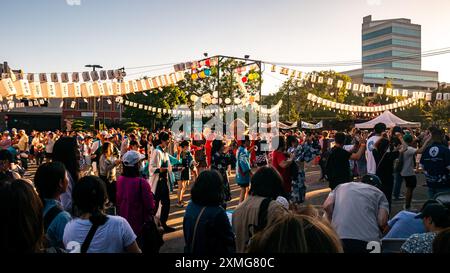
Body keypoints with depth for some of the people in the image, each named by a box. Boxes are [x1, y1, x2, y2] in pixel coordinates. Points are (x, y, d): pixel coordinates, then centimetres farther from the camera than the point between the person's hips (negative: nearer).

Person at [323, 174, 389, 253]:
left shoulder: (341, 186, 25)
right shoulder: (379, 193, 21)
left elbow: (327, 206, 7)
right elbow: (382, 222, 5)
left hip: (340, 238, 1)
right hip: (368, 240, 0)